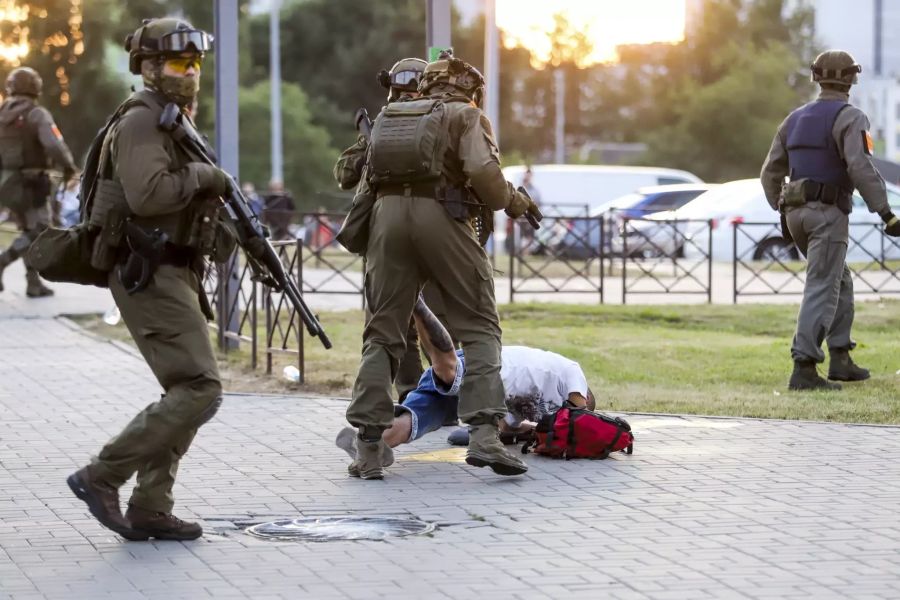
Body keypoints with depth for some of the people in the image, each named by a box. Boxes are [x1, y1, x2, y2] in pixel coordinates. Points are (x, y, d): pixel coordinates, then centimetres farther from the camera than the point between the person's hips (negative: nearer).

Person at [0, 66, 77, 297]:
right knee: (38, 232, -1)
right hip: (31, 182, -7)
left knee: (29, 231, 17)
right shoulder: (37, 115, -14)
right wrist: (68, 166, -9)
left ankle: (34, 283, 15)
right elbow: (54, 145, -25)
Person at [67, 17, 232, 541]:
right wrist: (202, 175, -14)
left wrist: (223, 226, 10)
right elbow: (147, 193, -27)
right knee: (200, 390, -15)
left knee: (187, 392, 10)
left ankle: (150, 509, 12)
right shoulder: (141, 120, -12)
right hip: (148, 276, -10)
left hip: (172, 275, 10)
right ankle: (101, 476, -11)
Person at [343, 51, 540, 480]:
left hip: (386, 214, 4)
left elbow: (362, 186, 22)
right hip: (440, 216, -4)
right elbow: (483, 172, -6)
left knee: (383, 332, 9)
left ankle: (368, 448, 2)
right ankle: (483, 435, -11)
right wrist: (511, 202, 10)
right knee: (479, 327, 4)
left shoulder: (388, 118, 28)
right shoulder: (465, 115, 12)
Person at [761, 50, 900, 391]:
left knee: (840, 282, 21)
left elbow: (771, 172, 15)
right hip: (828, 213, -7)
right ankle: (804, 369, -18)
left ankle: (840, 359, 19)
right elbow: (861, 167, -22)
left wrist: (782, 211, 24)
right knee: (822, 290, -10)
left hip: (797, 212, 7)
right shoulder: (849, 117, -8)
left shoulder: (795, 119, 14)